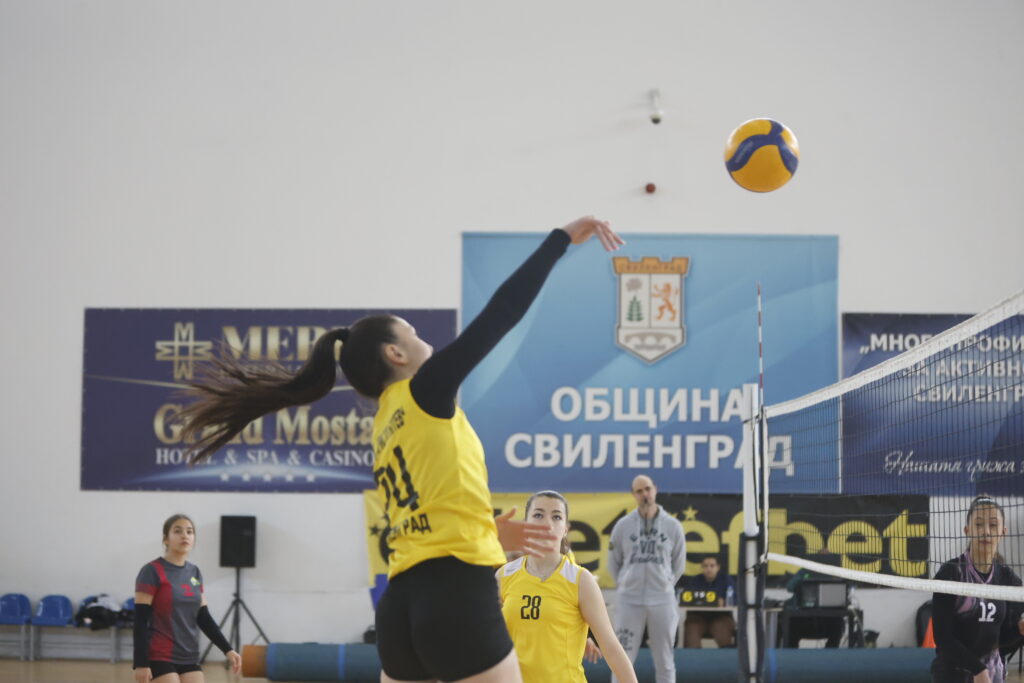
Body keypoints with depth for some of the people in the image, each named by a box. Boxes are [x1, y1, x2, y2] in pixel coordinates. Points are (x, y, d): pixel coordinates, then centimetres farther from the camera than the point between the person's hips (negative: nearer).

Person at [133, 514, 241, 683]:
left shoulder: (195, 573, 12)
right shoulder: (152, 572, -9)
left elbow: (203, 618, 15)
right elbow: (140, 621, -13)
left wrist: (228, 650, 6)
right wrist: (140, 663, -18)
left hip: (189, 659, 7)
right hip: (158, 658, -7)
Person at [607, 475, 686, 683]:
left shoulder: (673, 526, 3)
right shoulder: (623, 526, 2)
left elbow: (679, 564, 12)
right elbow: (613, 562, 12)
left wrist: (664, 586, 10)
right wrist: (625, 586, 10)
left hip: (662, 601, 0)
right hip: (629, 601, 0)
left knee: (665, 661, 5)